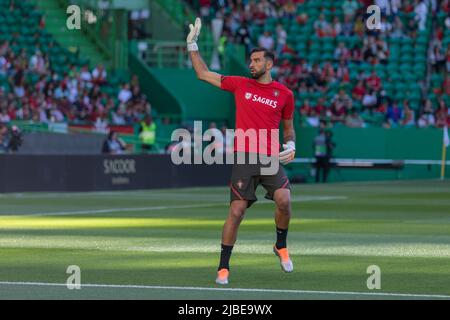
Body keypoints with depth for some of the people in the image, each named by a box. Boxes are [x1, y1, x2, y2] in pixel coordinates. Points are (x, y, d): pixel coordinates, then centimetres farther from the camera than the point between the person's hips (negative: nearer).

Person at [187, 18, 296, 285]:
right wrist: (193, 45, 13)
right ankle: (223, 268, 4)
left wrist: (291, 145, 0)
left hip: (271, 159, 0)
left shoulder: (285, 94, 8)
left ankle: (281, 246, 6)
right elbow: (203, 74, 16)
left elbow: (288, 127, 20)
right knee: (236, 211, -5)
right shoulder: (240, 85, 9)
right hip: (244, 157, 0)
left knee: (283, 200, -22)